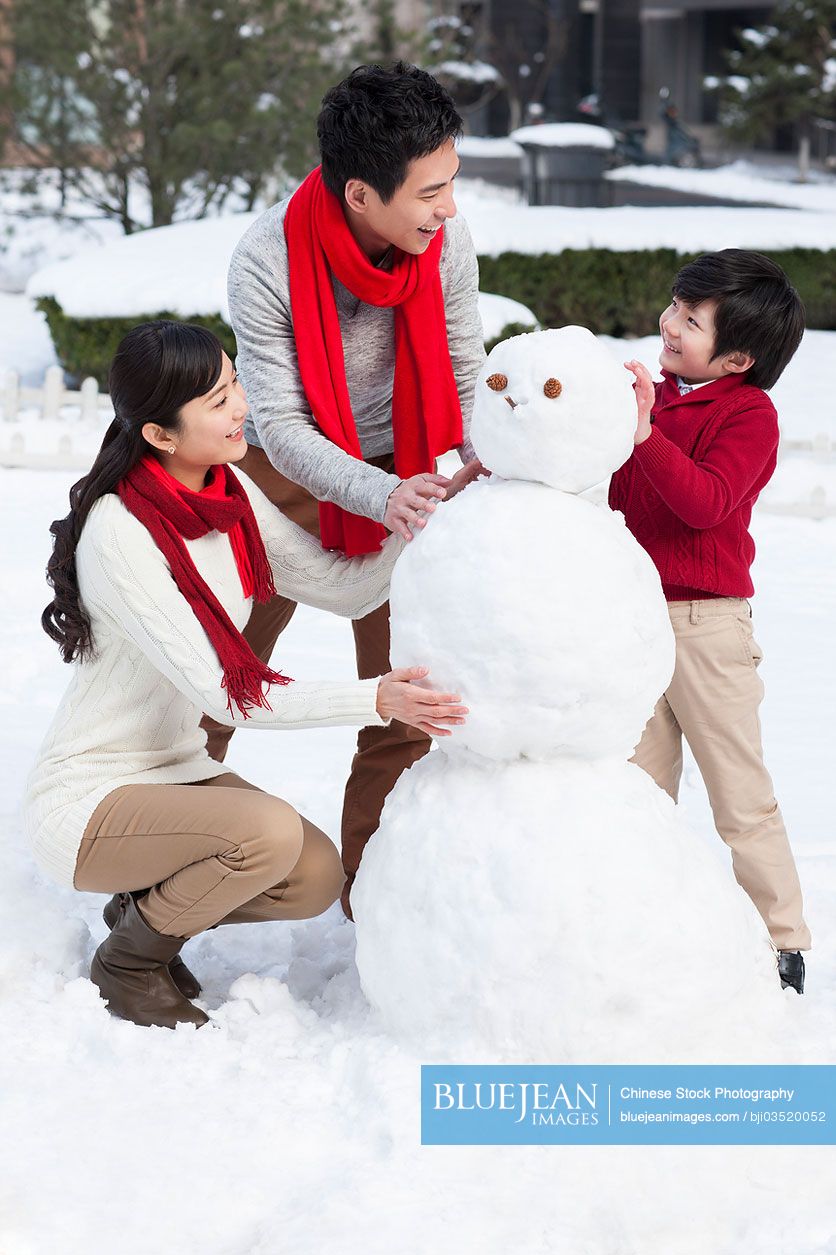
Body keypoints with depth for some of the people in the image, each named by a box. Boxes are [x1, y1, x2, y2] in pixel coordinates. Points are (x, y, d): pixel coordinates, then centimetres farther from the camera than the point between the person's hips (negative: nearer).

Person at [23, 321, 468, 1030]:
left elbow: (342, 589, -3)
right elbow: (224, 693, -27)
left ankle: (146, 908, 13)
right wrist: (375, 700, -34)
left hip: (175, 773, 8)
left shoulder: (227, 493, -2)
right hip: (85, 802, -7)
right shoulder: (118, 533, -26)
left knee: (317, 876, -13)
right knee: (269, 832, -30)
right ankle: (130, 962, -4)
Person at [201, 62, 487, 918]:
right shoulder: (267, 261, -29)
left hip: (402, 481, 2)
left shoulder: (446, 246, -20)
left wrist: (480, 469, -28)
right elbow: (281, 425, -27)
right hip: (284, 474, -2)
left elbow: (466, 382, -8)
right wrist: (381, 496, -41)